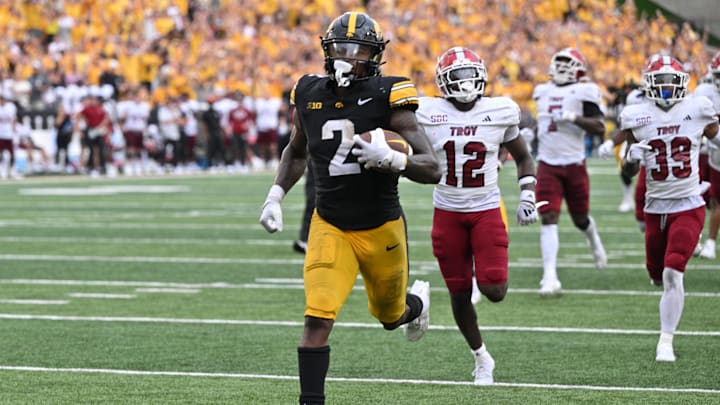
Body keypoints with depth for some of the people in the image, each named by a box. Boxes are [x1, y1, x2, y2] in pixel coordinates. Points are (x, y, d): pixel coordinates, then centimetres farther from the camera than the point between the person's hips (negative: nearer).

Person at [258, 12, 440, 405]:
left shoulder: (388, 97, -15)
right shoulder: (309, 94, -2)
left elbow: (432, 169, -19)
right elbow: (296, 153, 19)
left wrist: (389, 159, -37)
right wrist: (275, 195, 6)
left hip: (381, 228, -1)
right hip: (330, 226, 1)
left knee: (390, 315, 21)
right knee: (317, 318, -17)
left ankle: (418, 301, 58)